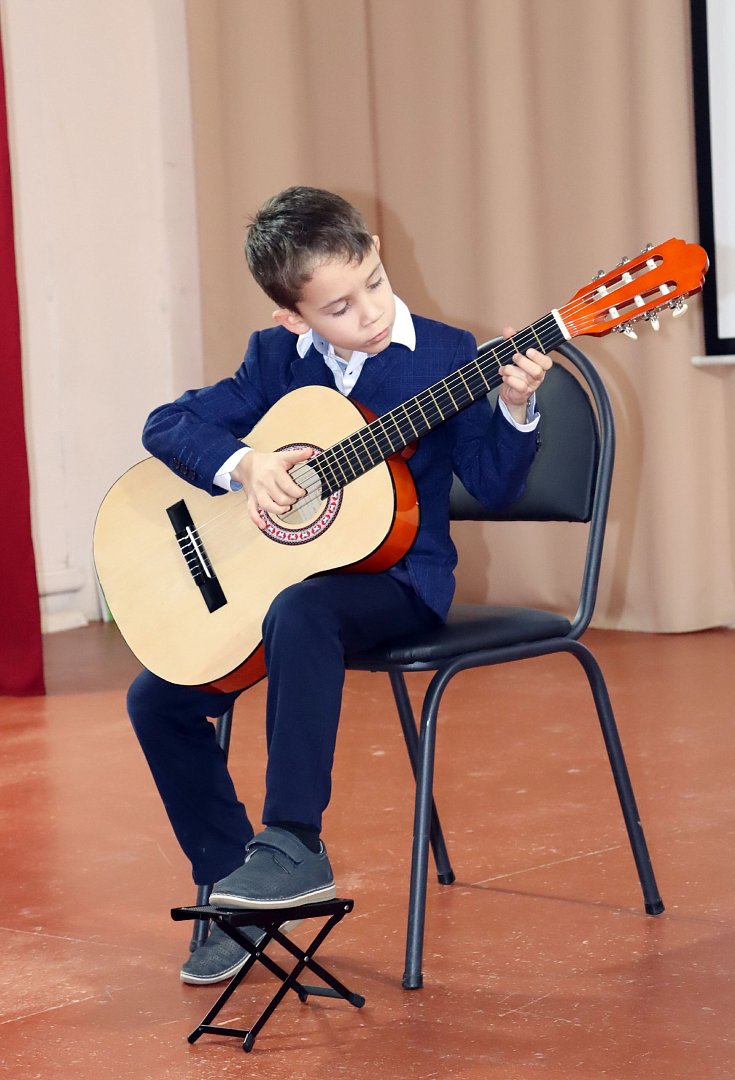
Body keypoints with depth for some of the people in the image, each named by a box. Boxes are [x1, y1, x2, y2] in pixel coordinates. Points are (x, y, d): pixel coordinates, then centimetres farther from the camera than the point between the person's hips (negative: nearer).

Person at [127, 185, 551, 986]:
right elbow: (167, 425, 1)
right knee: (157, 698, -6)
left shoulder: (444, 356, -6)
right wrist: (243, 463, -17)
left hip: (395, 574, -5)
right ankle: (231, 882, 8)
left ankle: (293, 848, -33)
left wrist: (515, 410, -27)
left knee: (299, 612, -39)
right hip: (280, 573, 5)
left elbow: (493, 486, -9)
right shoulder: (276, 360, 4)